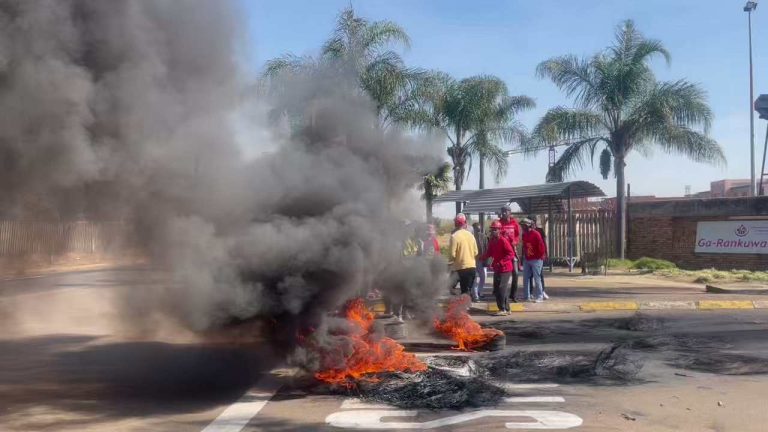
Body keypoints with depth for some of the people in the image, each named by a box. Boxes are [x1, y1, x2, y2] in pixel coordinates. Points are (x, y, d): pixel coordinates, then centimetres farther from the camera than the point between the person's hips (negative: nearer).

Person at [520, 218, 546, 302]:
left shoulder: (536, 234, -13)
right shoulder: (524, 235, 8)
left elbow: (541, 246, -14)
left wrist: (540, 256, -10)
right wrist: (524, 255, 10)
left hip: (536, 260, -7)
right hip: (527, 260, 7)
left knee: (537, 278, -5)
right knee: (526, 278, 7)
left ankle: (539, 297, 2)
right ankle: (527, 297, 15)